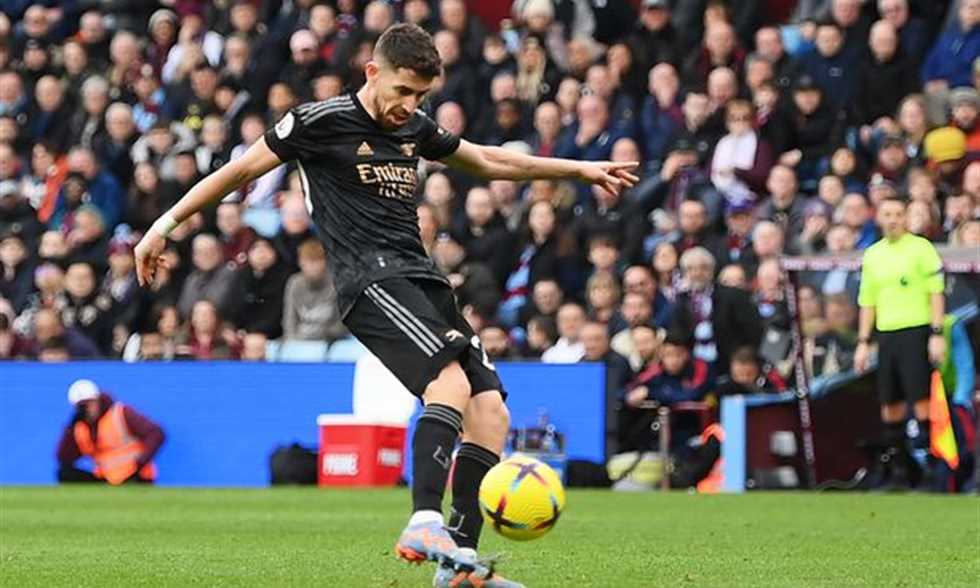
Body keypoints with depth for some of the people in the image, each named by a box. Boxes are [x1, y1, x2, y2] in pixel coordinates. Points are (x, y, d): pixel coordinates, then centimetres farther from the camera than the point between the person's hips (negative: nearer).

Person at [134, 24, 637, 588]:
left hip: (423, 282, 8)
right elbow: (242, 169, 5)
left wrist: (580, 169, 36)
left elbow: (488, 160, 34)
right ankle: (425, 524, -39)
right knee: (451, 380, -30)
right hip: (372, 280, -8)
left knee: (491, 412, -6)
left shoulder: (415, 127, 19)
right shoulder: (323, 121, -1)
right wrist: (168, 223, 4)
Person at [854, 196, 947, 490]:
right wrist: (863, 342, 13)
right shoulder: (872, 255, 14)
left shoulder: (921, 248, -2)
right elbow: (867, 302, 18)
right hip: (886, 334, 5)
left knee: (921, 397, -10)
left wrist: (937, 334, -12)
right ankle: (898, 465, 11)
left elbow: (936, 292, -5)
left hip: (916, 331, -5)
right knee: (890, 404, 5)